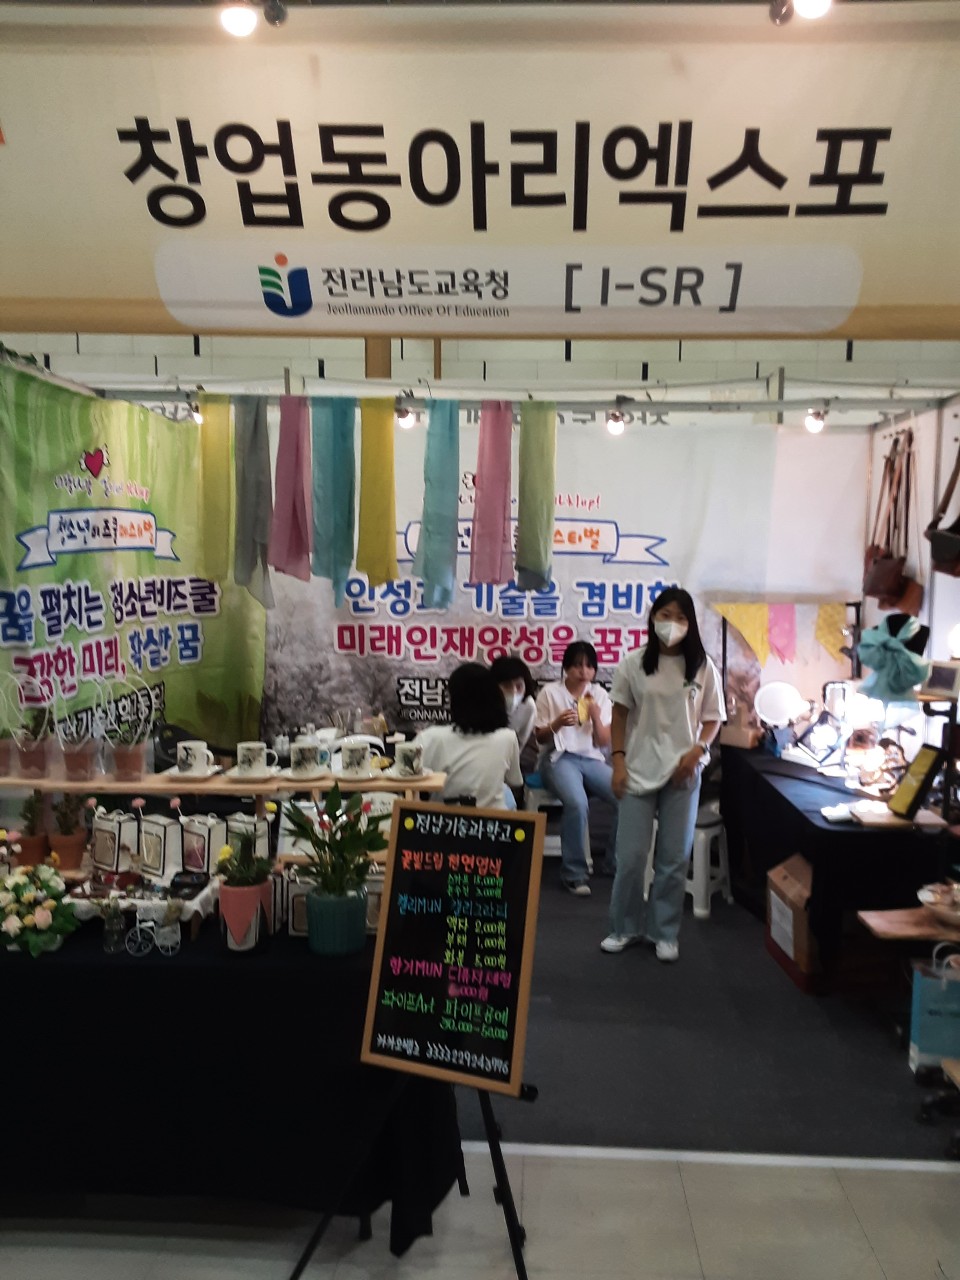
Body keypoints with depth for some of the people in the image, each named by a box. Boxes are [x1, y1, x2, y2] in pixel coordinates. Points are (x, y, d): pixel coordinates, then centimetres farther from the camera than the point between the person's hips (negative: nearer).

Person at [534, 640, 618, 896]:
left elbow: (604, 742, 5)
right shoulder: (550, 693, -1)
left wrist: (595, 716, -14)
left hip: (592, 759, 4)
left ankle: (614, 864, 1)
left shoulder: (599, 694, 8)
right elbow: (540, 737, 2)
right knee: (577, 803, -35)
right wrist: (557, 724, -19)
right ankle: (574, 873, -17)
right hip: (559, 759, -4)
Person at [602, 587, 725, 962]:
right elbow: (620, 715, 3)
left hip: (683, 773, 1)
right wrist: (618, 761, -4)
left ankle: (664, 932, 23)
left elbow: (713, 719, 4)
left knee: (673, 858, 8)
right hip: (639, 770, 0)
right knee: (630, 856, 3)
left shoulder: (703, 668, -1)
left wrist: (696, 751, -13)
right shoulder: (633, 664, -2)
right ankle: (624, 927, 22)